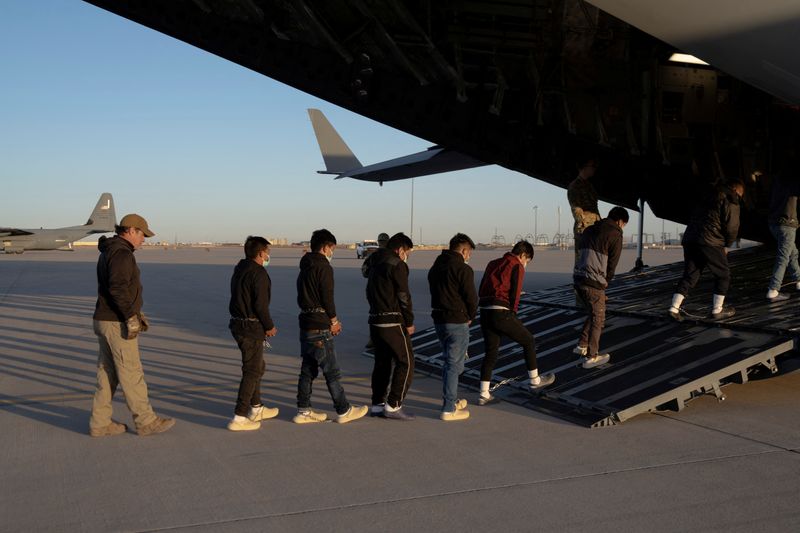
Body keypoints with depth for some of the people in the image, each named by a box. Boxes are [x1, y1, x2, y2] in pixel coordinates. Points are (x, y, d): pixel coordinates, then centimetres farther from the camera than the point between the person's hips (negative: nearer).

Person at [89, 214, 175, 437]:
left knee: (107, 374, 13)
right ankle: (146, 422, 8)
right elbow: (118, 288, -28)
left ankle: (100, 423, 16)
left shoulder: (108, 253, 16)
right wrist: (131, 317, -24)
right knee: (131, 374, -1)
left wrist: (137, 312, 21)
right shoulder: (122, 253, -17)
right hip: (118, 324, -10)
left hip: (105, 321, 10)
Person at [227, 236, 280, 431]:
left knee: (257, 366, 22)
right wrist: (269, 326, -8)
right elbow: (260, 305, -22)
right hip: (252, 328, -10)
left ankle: (256, 409, 33)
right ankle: (239, 418, -3)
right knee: (252, 372, -3)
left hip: (238, 325, 10)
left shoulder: (239, 270, 12)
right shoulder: (259, 273, -17)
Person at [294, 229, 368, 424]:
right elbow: (327, 297, -16)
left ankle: (303, 411, 15)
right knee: (331, 371, -2)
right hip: (320, 327, -9)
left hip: (306, 324, 9)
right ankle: (343, 411, 5)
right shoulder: (323, 267, -12)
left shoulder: (305, 267, 16)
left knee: (308, 369, 12)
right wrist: (334, 321, -2)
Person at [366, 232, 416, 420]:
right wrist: (409, 322, -5)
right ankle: (393, 406, -4)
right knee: (405, 363, -2)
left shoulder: (375, 264, 17)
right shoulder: (397, 265, -11)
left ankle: (377, 404, 18)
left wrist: (377, 310, 14)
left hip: (375, 320, 9)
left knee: (382, 363, 15)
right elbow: (404, 297, -13)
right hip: (393, 322, -9)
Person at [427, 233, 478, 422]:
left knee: (450, 361, 21)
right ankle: (448, 409, 1)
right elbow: (471, 298, -15)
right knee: (454, 365, -1)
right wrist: (470, 317, 4)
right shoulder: (463, 269, -14)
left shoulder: (435, 267, 12)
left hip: (438, 319, 8)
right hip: (457, 322, -8)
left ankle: (452, 400, 30)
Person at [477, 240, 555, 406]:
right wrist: (513, 315, 6)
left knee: (491, 353, 14)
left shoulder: (492, 264, 22)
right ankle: (534, 380, 28)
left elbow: (481, 290, 17)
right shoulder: (517, 267, 1)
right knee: (528, 341, 15)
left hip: (484, 313, 7)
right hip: (501, 313, -7)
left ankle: (484, 395, 9)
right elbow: (514, 294, -7)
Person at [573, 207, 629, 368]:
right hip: (594, 282, -7)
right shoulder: (615, 235, -3)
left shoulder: (589, 230, 18)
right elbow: (612, 264, -3)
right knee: (598, 319, 6)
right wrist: (605, 283, 14)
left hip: (578, 278, 7)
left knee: (593, 314, 24)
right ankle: (591, 357, 10)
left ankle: (582, 346, 25)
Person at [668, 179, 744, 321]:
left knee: (690, 275, 11)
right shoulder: (731, 203, 2)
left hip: (689, 239, 7)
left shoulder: (709, 198, 26)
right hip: (710, 243, -7)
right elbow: (732, 228, -5)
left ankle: (674, 308, 1)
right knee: (723, 274, 9)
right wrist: (726, 245, 14)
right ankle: (717, 310, 10)